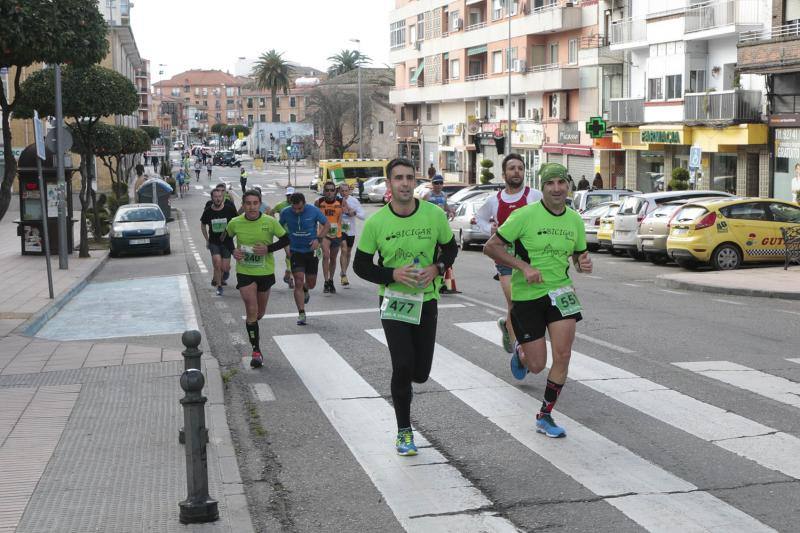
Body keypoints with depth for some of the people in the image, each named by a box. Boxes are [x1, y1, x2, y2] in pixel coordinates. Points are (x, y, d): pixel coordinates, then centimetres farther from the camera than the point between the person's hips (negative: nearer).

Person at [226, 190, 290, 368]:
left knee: (260, 313, 14)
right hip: (244, 272, -1)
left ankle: (251, 326, 49)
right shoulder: (235, 223, -8)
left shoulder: (270, 222, -12)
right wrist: (233, 251, -8)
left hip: (265, 272, 1)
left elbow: (286, 240, -3)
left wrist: (268, 249, -17)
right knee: (251, 311, -10)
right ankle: (256, 351, -2)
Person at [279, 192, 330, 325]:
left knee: (311, 283, 11)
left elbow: (327, 224, -1)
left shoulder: (313, 211, -14)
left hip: (311, 251, 1)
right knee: (298, 282, -12)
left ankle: (305, 290, 50)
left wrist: (318, 239, -14)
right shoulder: (285, 213, -11)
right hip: (296, 252, -1)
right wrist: (286, 244, -1)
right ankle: (301, 314, -7)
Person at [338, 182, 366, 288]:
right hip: (340, 229, -3)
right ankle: (344, 275, -20)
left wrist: (354, 213, -27)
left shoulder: (354, 201, -6)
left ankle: (344, 274, 32)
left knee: (348, 253, 15)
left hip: (351, 230, 4)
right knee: (344, 250, -20)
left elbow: (363, 215, -9)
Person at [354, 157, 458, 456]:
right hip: (393, 300, -2)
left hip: (426, 300, 2)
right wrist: (393, 275, -18)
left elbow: (450, 248, 8)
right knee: (403, 365, -13)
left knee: (420, 373, 3)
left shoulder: (434, 214, -7)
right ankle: (404, 431, 6)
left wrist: (437, 268, -13)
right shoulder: (375, 223, -10)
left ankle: (402, 382, 43)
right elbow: (360, 266, -2)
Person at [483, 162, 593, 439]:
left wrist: (584, 264, -7)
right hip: (526, 295, -4)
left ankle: (545, 416, 6)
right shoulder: (525, 215, -13)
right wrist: (524, 266, -21)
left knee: (562, 356, -9)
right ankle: (519, 351, 41)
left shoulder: (575, 220, 3)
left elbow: (579, 255, 18)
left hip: (560, 291, 4)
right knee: (537, 365, 2)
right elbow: (490, 247, -11)